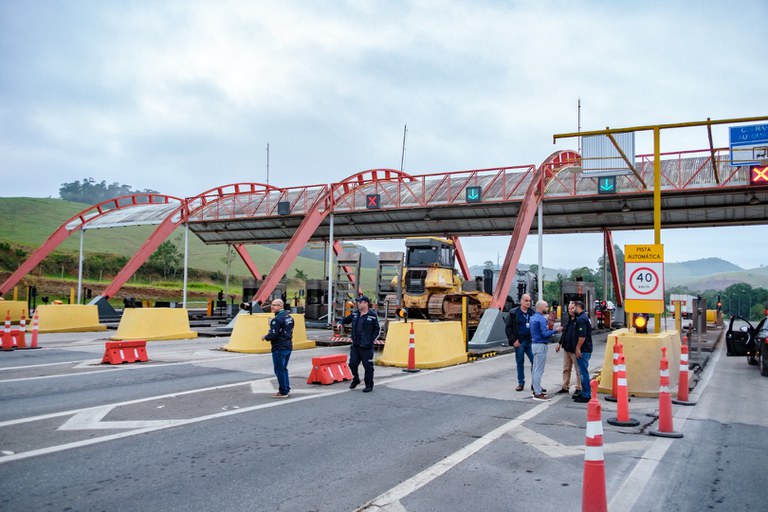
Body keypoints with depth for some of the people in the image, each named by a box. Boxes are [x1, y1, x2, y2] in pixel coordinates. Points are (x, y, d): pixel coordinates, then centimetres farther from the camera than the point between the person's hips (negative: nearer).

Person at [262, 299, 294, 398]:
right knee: (284, 368, 19)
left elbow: (273, 335, -22)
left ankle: (283, 392, 6)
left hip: (279, 348, -9)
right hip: (288, 346, 9)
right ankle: (287, 389, 24)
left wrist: (265, 337, -1)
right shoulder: (289, 317, 10)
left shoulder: (277, 319, -19)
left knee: (279, 370, 1)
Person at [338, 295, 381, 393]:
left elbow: (377, 329, -2)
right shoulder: (355, 314, 9)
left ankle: (369, 386, 12)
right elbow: (346, 319, 22)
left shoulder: (373, 316, -7)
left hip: (366, 346, -5)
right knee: (352, 363, 8)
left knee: (368, 366, 0)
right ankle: (356, 379, 33)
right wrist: (341, 323, 1)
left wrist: (371, 340, -7)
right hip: (355, 345, 5)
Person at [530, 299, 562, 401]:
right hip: (541, 345, -10)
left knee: (535, 369, 14)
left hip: (534, 344, 10)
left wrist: (549, 328, 17)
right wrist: (555, 330, -10)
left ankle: (536, 390, 21)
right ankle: (537, 393, -5)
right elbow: (545, 333, -21)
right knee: (539, 370, -7)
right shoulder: (541, 319, -17)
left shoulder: (533, 317, 13)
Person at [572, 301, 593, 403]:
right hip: (587, 349, 10)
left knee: (584, 372, -5)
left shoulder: (581, 319, -17)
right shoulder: (586, 317, 15)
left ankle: (586, 396, -1)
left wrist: (578, 348, -17)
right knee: (584, 372, 16)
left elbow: (582, 336, -24)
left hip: (583, 350, -10)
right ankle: (584, 393, 24)